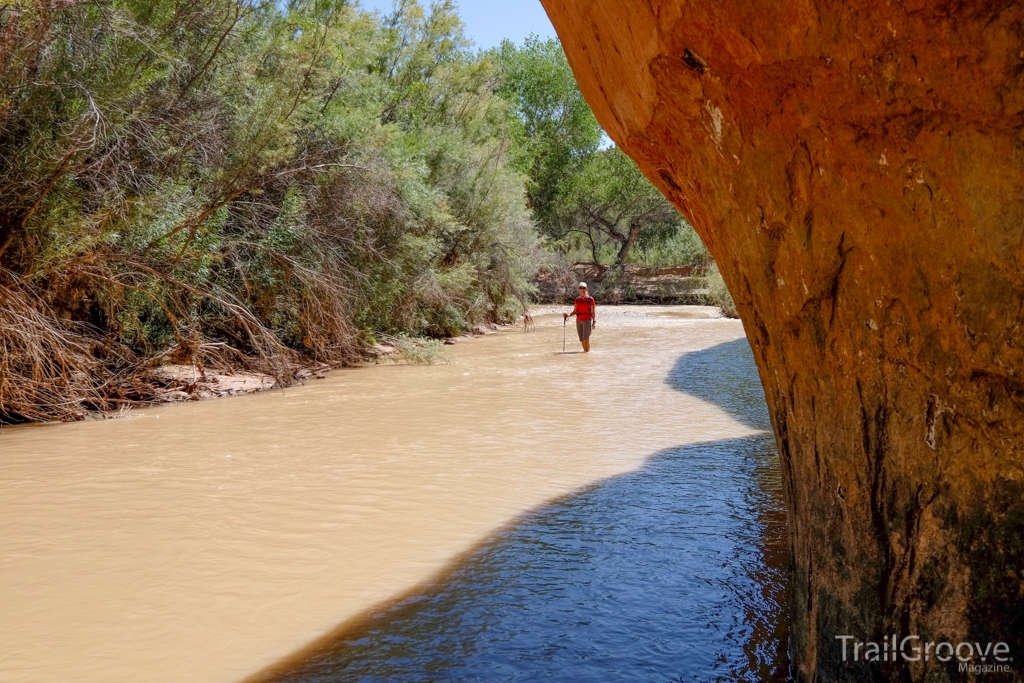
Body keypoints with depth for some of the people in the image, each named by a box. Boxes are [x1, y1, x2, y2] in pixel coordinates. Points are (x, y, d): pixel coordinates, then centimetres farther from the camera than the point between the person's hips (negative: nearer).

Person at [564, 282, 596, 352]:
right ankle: (585, 350, 17)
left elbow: (593, 312, -3)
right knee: (581, 339, 6)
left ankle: (588, 351, -7)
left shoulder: (590, 299, -3)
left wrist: (594, 321, -9)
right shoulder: (577, 299, 10)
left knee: (586, 337, -14)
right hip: (578, 320, 5)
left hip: (587, 320, -5)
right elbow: (575, 311, 12)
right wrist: (569, 315, -5)